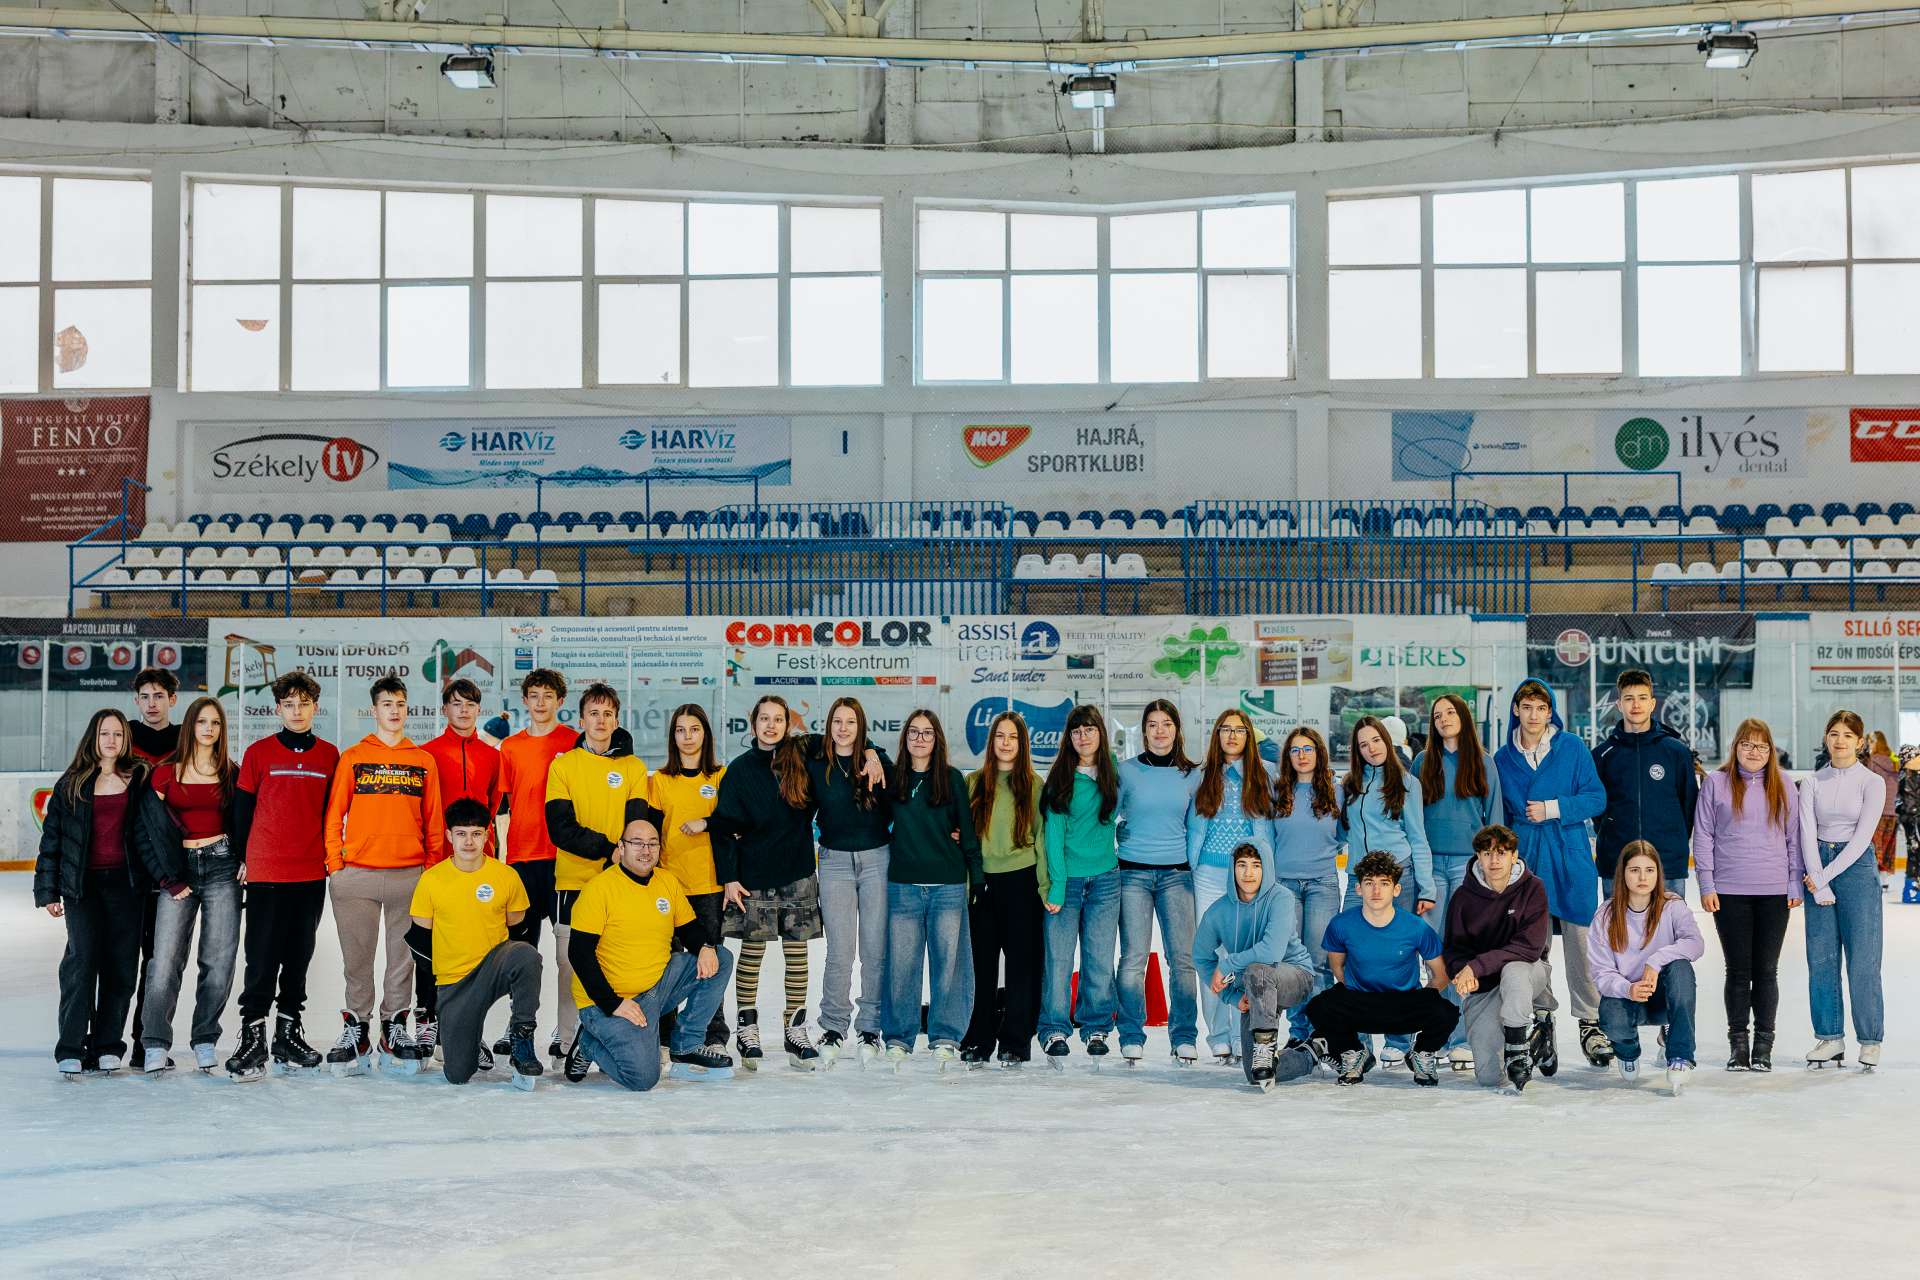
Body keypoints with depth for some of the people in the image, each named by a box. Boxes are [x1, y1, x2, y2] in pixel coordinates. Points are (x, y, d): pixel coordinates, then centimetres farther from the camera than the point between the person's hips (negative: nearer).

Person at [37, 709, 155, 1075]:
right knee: (82, 957, -11)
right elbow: (52, 838, 8)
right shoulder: (72, 784, 7)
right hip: (83, 884, -1)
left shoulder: (139, 779, 6)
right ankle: (70, 1048, -3)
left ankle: (107, 1046, 10)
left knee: (121, 963, 1)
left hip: (125, 882, 1)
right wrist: (49, 891, 4)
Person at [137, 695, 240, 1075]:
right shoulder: (165, 772, 4)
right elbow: (150, 826, 3)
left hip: (221, 868, 1)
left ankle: (206, 1041, 9)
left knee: (219, 959, -1)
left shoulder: (230, 774, 9)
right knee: (166, 958, -8)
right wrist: (169, 878, -1)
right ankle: (155, 1045, -2)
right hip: (178, 868, -1)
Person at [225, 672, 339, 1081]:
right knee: (262, 959, -4)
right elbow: (242, 809, 4)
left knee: (299, 958, 11)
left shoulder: (329, 755, 7)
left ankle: (289, 1034, 20)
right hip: (266, 874, -3)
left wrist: (331, 856, 10)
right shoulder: (259, 753, 0)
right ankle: (252, 1037, 1)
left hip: (311, 875, 3)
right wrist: (241, 858, 3)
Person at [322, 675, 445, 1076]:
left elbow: (434, 821, 10)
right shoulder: (352, 757, 7)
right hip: (357, 876, -1)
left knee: (403, 956, 5)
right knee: (357, 958, 4)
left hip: (410, 875, 1)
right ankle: (355, 1028, 13)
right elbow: (334, 815, 5)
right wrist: (335, 863, -2)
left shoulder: (423, 761, 10)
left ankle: (395, 1028, 14)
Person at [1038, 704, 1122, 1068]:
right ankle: (1054, 1031, 3)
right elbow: (1054, 830, -7)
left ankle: (1096, 1029, 15)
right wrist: (1056, 883, -13)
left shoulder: (1113, 771, 6)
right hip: (1067, 877, -2)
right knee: (1059, 957, -5)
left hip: (1105, 878, 2)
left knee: (1100, 959, 3)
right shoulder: (1061, 777, -2)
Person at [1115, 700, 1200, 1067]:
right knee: (1133, 958, -4)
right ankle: (1131, 1037, 5)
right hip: (1133, 872, -1)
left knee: (1182, 957, -3)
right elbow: (1107, 816, 8)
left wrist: (1198, 869, 8)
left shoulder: (1190, 775, 9)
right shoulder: (1126, 771, 4)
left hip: (1176, 874, 1)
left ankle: (1184, 1038, 6)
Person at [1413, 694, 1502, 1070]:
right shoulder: (1423, 763, 12)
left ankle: (1461, 1038, -5)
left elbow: (1493, 815, 7)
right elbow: (1412, 815, 13)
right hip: (1432, 863, 2)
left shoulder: (1483, 763, 8)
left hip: (1470, 863, -2)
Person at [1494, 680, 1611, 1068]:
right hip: (1525, 860, 2)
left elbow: (1597, 799, -3)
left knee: (1579, 940, -3)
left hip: (1570, 859, -2)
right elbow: (1498, 816, 14)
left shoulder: (1572, 748, 0)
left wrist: (1553, 809, -12)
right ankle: (1540, 1021, 16)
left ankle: (1590, 1023, 5)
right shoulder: (1503, 758, 7)